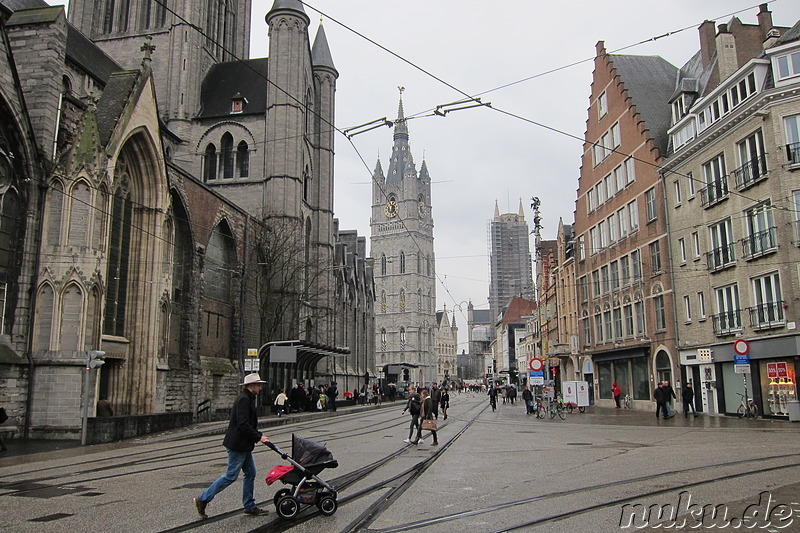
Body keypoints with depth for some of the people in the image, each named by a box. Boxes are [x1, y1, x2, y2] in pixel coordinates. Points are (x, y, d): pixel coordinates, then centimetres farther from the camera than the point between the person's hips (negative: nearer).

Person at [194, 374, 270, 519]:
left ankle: (249, 507, 19)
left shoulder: (248, 399, 15)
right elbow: (243, 425, -25)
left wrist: (258, 435, 9)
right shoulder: (243, 399, -18)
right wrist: (258, 437, -18)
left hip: (244, 444, 10)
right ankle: (203, 499, 7)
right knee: (231, 476, -3)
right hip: (237, 444, -10)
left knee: (250, 473, 11)